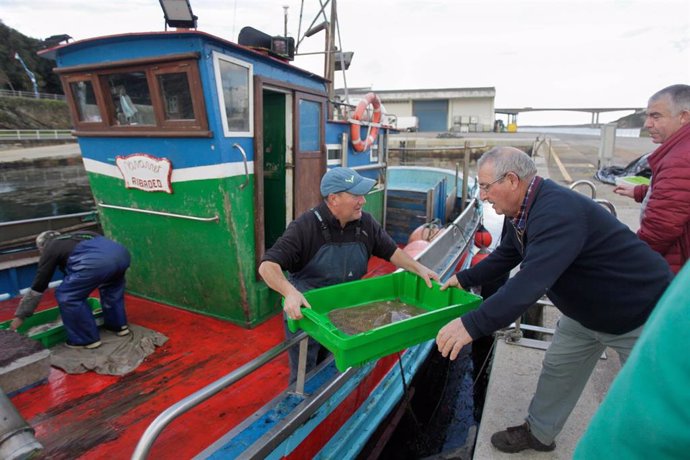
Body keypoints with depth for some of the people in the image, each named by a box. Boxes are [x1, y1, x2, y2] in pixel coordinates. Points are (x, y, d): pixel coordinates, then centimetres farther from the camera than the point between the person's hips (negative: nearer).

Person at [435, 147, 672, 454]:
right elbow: (506, 256, 9)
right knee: (557, 370, 16)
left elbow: (531, 281, -47)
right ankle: (539, 432, 34)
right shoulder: (522, 210, -7)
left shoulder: (558, 212, -38)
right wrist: (464, 279, 12)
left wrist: (472, 325, -47)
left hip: (641, 314, -8)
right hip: (586, 309, 9)